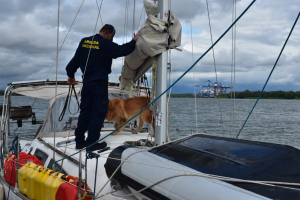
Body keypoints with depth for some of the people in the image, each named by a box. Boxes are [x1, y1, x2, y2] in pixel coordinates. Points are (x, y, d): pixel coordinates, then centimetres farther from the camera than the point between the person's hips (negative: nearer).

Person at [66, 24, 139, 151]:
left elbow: (75, 60, 16)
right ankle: (91, 142, -2)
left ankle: (79, 141, 17)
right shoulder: (106, 44, -10)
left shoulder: (84, 42, 10)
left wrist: (71, 75, 27)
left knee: (85, 111, 13)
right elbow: (122, 50, -15)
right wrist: (134, 41, 0)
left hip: (86, 82, 7)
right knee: (99, 112, -1)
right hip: (99, 83, -7)